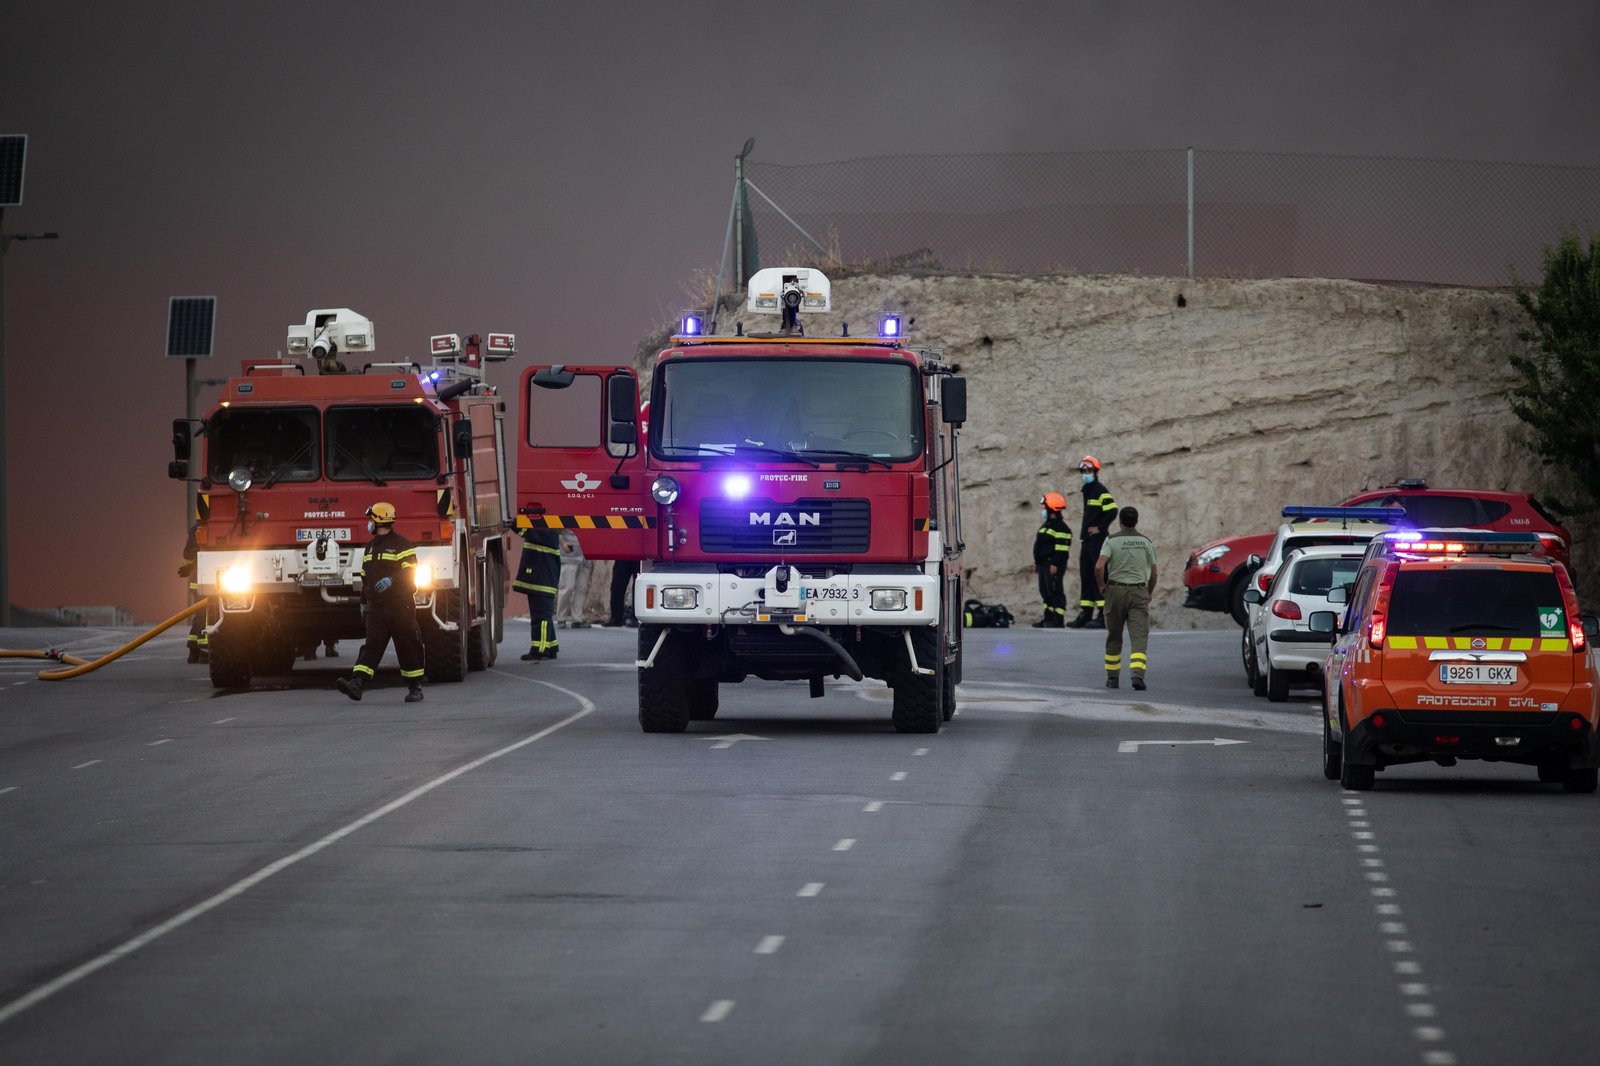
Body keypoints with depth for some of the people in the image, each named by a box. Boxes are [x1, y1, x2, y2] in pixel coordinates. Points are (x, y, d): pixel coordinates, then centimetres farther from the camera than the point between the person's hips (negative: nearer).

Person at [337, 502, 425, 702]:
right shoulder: (370, 547, 19)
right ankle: (355, 684, -23)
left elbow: (410, 573, -12)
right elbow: (365, 578, 26)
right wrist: (363, 603, 24)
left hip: (400, 606, -6)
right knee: (372, 644, -8)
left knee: (408, 647, 1)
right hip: (376, 607, 6)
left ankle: (415, 688, 11)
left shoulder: (401, 545, -4)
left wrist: (391, 580, -28)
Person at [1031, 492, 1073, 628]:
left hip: (1053, 564, -11)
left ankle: (1059, 619, -9)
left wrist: (1055, 564, -23)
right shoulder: (1047, 525, 19)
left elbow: (1062, 549, -19)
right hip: (1044, 563, 11)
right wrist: (1037, 562, 24)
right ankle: (1048, 618, 17)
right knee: (1045, 591, 12)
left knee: (1055, 591, -10)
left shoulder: (1061, 528, -14)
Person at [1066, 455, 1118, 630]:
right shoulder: (1086, 491, 19)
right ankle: (1085, 616, 13)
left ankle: (1102, 616, -11)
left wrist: (1100, 528, -14)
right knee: (1086, 578, 10)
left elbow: (1112, 510, -20)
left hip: (1098, 539, -10)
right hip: (1087, 540, 10)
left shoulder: (1100, 491, -9)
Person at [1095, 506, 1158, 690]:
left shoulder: (1112, 540, -3)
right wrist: (1149, 593, 22)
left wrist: (1101, 585, 0)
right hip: (1139, 592, 1)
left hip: (1116, 591, -1)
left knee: (1114, 637, 13)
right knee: (1139, 636, -5)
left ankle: (1112, 677, 18)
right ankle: (1137, 674, -23)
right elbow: (1153, 573, 7)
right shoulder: (1146, 541, 5)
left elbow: (1099, 566, -16)